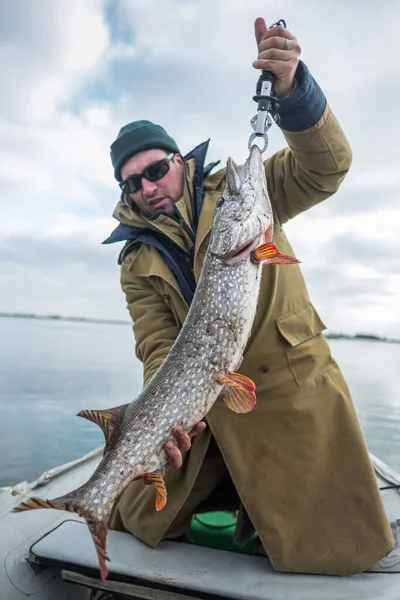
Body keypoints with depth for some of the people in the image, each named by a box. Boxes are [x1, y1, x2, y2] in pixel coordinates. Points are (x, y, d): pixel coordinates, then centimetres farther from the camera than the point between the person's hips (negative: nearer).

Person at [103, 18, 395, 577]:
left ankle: (271, 501, 31)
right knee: (138, 519, 11)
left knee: (339, 551, -1)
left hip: (297, 387, -2)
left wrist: (291, 89, -24)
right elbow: (158, 343, -4)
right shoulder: (137, 262, 6)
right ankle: (244, 497, 32)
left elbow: (323, 169, -8)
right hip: (207, 408, 3)